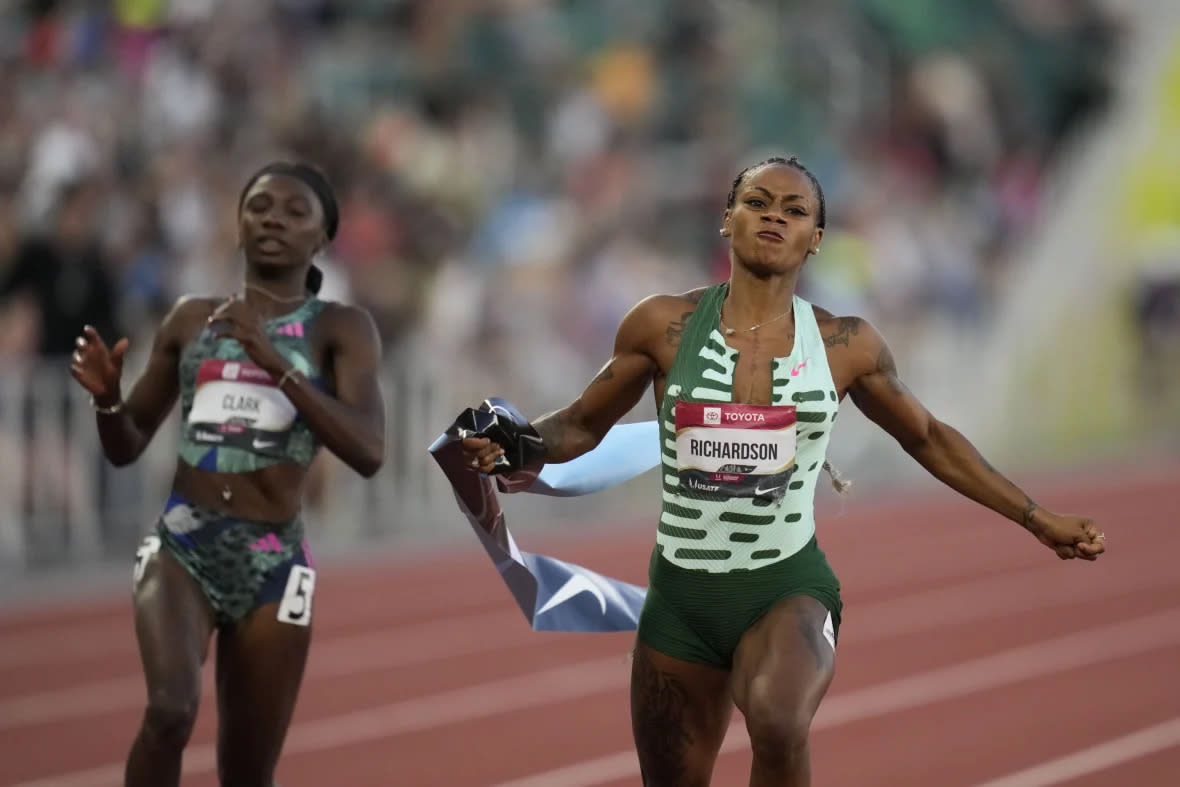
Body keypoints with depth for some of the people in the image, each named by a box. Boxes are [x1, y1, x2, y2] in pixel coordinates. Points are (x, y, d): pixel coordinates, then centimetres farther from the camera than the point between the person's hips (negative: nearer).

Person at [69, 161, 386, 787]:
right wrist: (107, 397, -7)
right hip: (182, 545, 1)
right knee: (170, 710, -28)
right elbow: (126, 447, 16)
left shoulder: (341, 329, 0)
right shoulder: (192, 318, 10)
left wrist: (275, 362, -24)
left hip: (273, 561, -1)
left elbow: (368, 451, -16)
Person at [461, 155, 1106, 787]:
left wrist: (1038, 520, 15)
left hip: (790, 588, -2)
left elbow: (927, 438, 15)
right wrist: (517, 442, -14)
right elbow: (582, 425, 8)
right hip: (682, 595, 2)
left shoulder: (846, 346, 1)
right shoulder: (664, 325, -2)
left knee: (778, 724, -35)